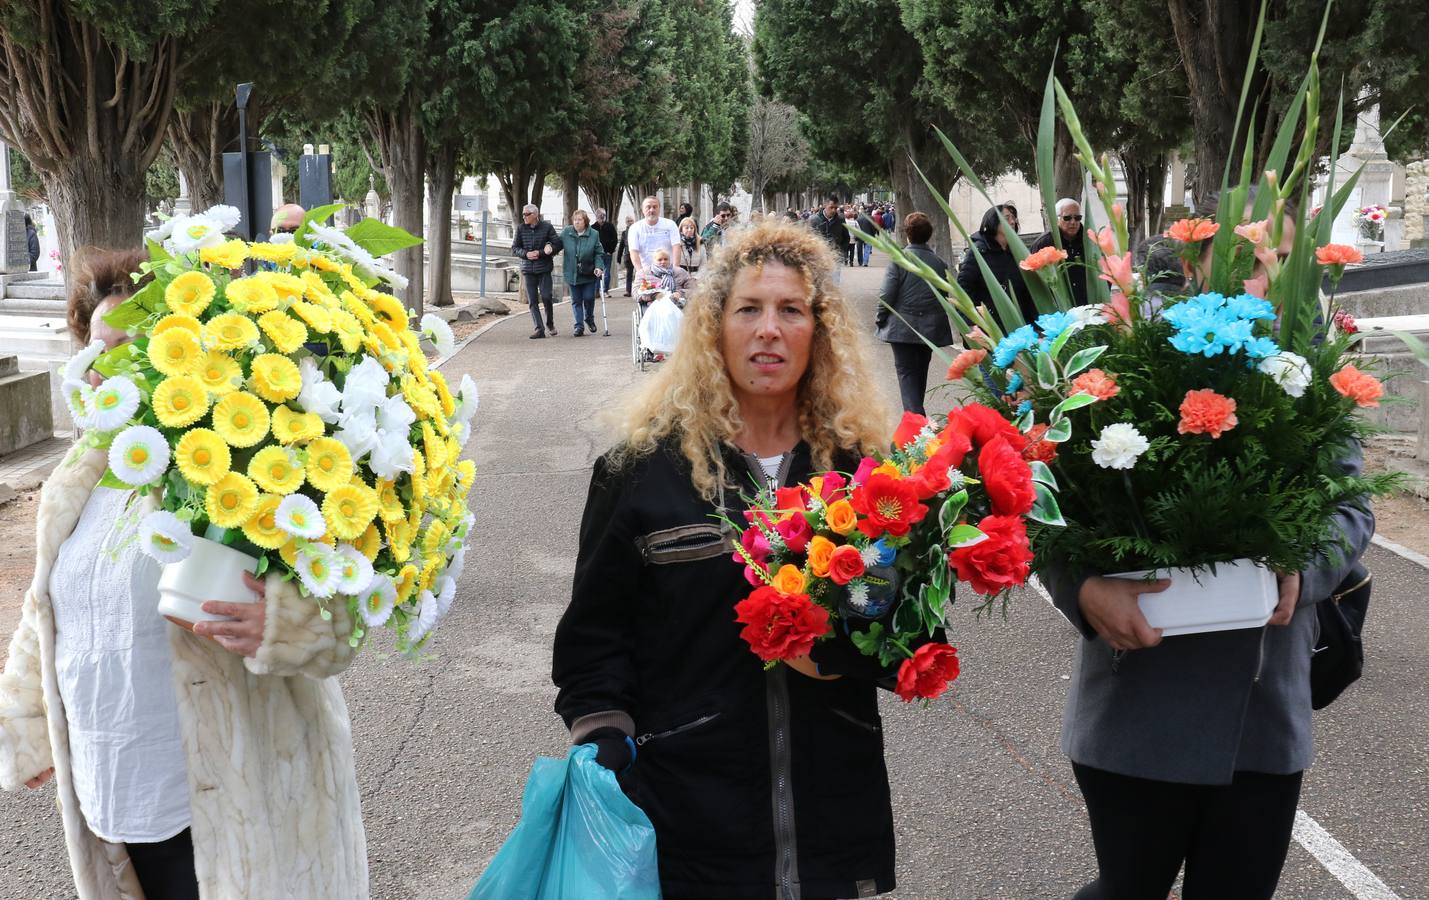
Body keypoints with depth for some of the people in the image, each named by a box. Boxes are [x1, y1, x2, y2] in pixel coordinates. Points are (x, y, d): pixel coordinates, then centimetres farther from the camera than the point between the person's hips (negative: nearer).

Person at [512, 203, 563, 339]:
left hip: (544, 268, -2)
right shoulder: (521, 228, 4)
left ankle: (550, 324, 15)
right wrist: (526, 254, -13)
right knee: (532, 301, -1)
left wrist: (540, 253, -13)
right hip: (528, 269, 2)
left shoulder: (547, 227, -3)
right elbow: (514, 249, 7)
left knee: (546, 297, -8)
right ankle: (539, 329, 2)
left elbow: (558, 245, -4)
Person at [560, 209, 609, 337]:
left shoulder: (594, 234, -5)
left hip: (589, 273, -1)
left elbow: (599, 253, -2)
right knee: (576, 301, 4)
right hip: (572, 273, 1)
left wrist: (599, 266, -15)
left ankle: (589, 319, 29)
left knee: (589, 298, 1)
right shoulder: (566, 232, -2)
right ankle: (579, 326, 9)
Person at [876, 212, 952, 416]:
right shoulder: (939, 262, 1)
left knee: (906, 372, -1)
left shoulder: (898, 260, -11)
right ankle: (917, 412, 32)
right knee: (921, 371, 19)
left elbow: (887, 295, -13)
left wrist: (880, 319, 1)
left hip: (902, 327, -4)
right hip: (931, 328, 4)